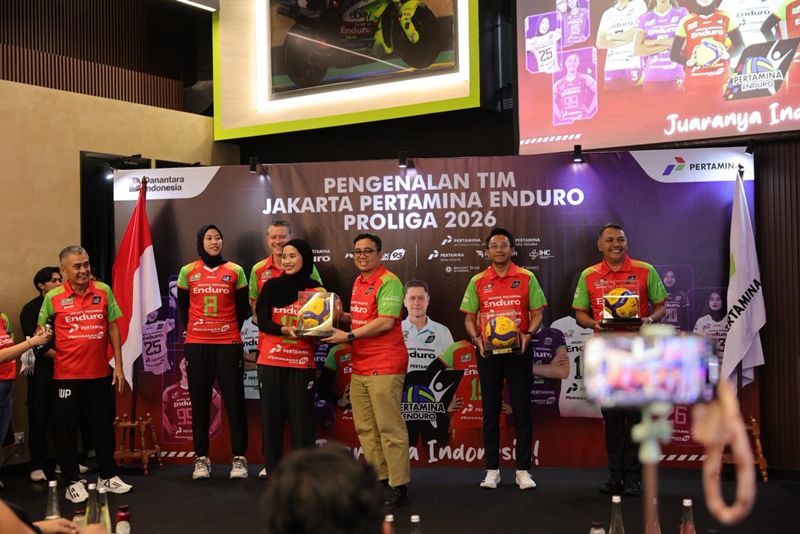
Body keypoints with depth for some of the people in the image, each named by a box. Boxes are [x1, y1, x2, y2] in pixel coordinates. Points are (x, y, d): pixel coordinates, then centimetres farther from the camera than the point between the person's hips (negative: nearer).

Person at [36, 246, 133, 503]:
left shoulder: (103, 291, 1)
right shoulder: (53, 297, -3)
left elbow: (113, 328, 4)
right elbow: (42, 333, 7)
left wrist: (118, 364, 2)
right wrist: (54, 353, -7)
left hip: (100, 373, 2)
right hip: (67, 375, -2)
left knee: (103, 425, 11)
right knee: (67, 428, 5)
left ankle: (107, 476, 26)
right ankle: (72, 482, 19)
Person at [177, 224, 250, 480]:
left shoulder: (235, 271, 4)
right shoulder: (187, 272, 6)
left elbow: (242, 308, 8)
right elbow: (183, 307, 13)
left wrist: (232, 332, 7)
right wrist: (192, 331, 12)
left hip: (229, 344, -1)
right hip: (196, 345, 1)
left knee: (234, 400, 0)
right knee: (200, 402, 5)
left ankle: (239, 457, 8)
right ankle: (201, 458, 14)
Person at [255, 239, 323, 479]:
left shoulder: (316, 290, 1)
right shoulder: (271, 286, 2)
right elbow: (262, 322, -5)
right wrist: (284, 329, -21)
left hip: (302, 362, -1)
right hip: (271, 360, 1)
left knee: (302, 414, 0)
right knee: (271, 413, 5)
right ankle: (272, 465, 16)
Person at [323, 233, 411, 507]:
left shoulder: (388, 282, -11)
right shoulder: (358, 283, 16)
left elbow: (386, 322, -20)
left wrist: (349, 336, -16)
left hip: (384, 366, -9)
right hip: (360, 366, 9)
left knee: (389, 427, -4)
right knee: (365, 428, 11)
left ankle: (398, 486, 4)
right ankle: (379, 479, 22)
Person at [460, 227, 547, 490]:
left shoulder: (526, 278, 2)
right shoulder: (477, 282, 5)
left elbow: (537, 314, 2)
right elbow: (469, 317, 8)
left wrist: (527, 335, -16)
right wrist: (476, 338, -11)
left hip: (518, 351, -1)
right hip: (488, 351, 1)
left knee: (522, 410, 2)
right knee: (491, 412, 7)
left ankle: (523, 469, 10)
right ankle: (492, 470, 15)